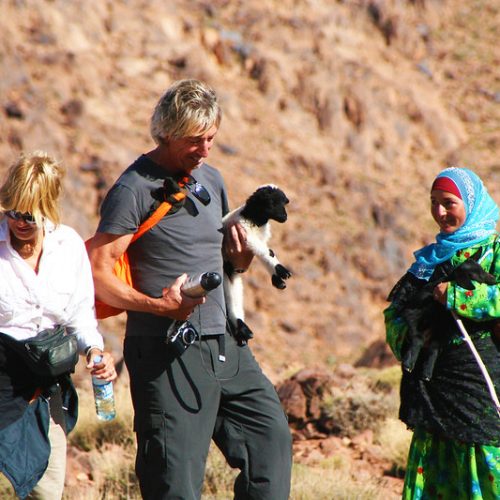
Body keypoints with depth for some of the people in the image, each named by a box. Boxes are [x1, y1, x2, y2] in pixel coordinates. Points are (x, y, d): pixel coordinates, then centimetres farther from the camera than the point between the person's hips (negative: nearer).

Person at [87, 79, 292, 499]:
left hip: (224, 344, 8)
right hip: (167, 351, -7)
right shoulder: (135, 188, -9)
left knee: (271, 437, 8)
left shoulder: (211, 180, 14)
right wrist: (158, 305, -25)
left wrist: (244, 253, 1)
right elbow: (97, 272, -14)